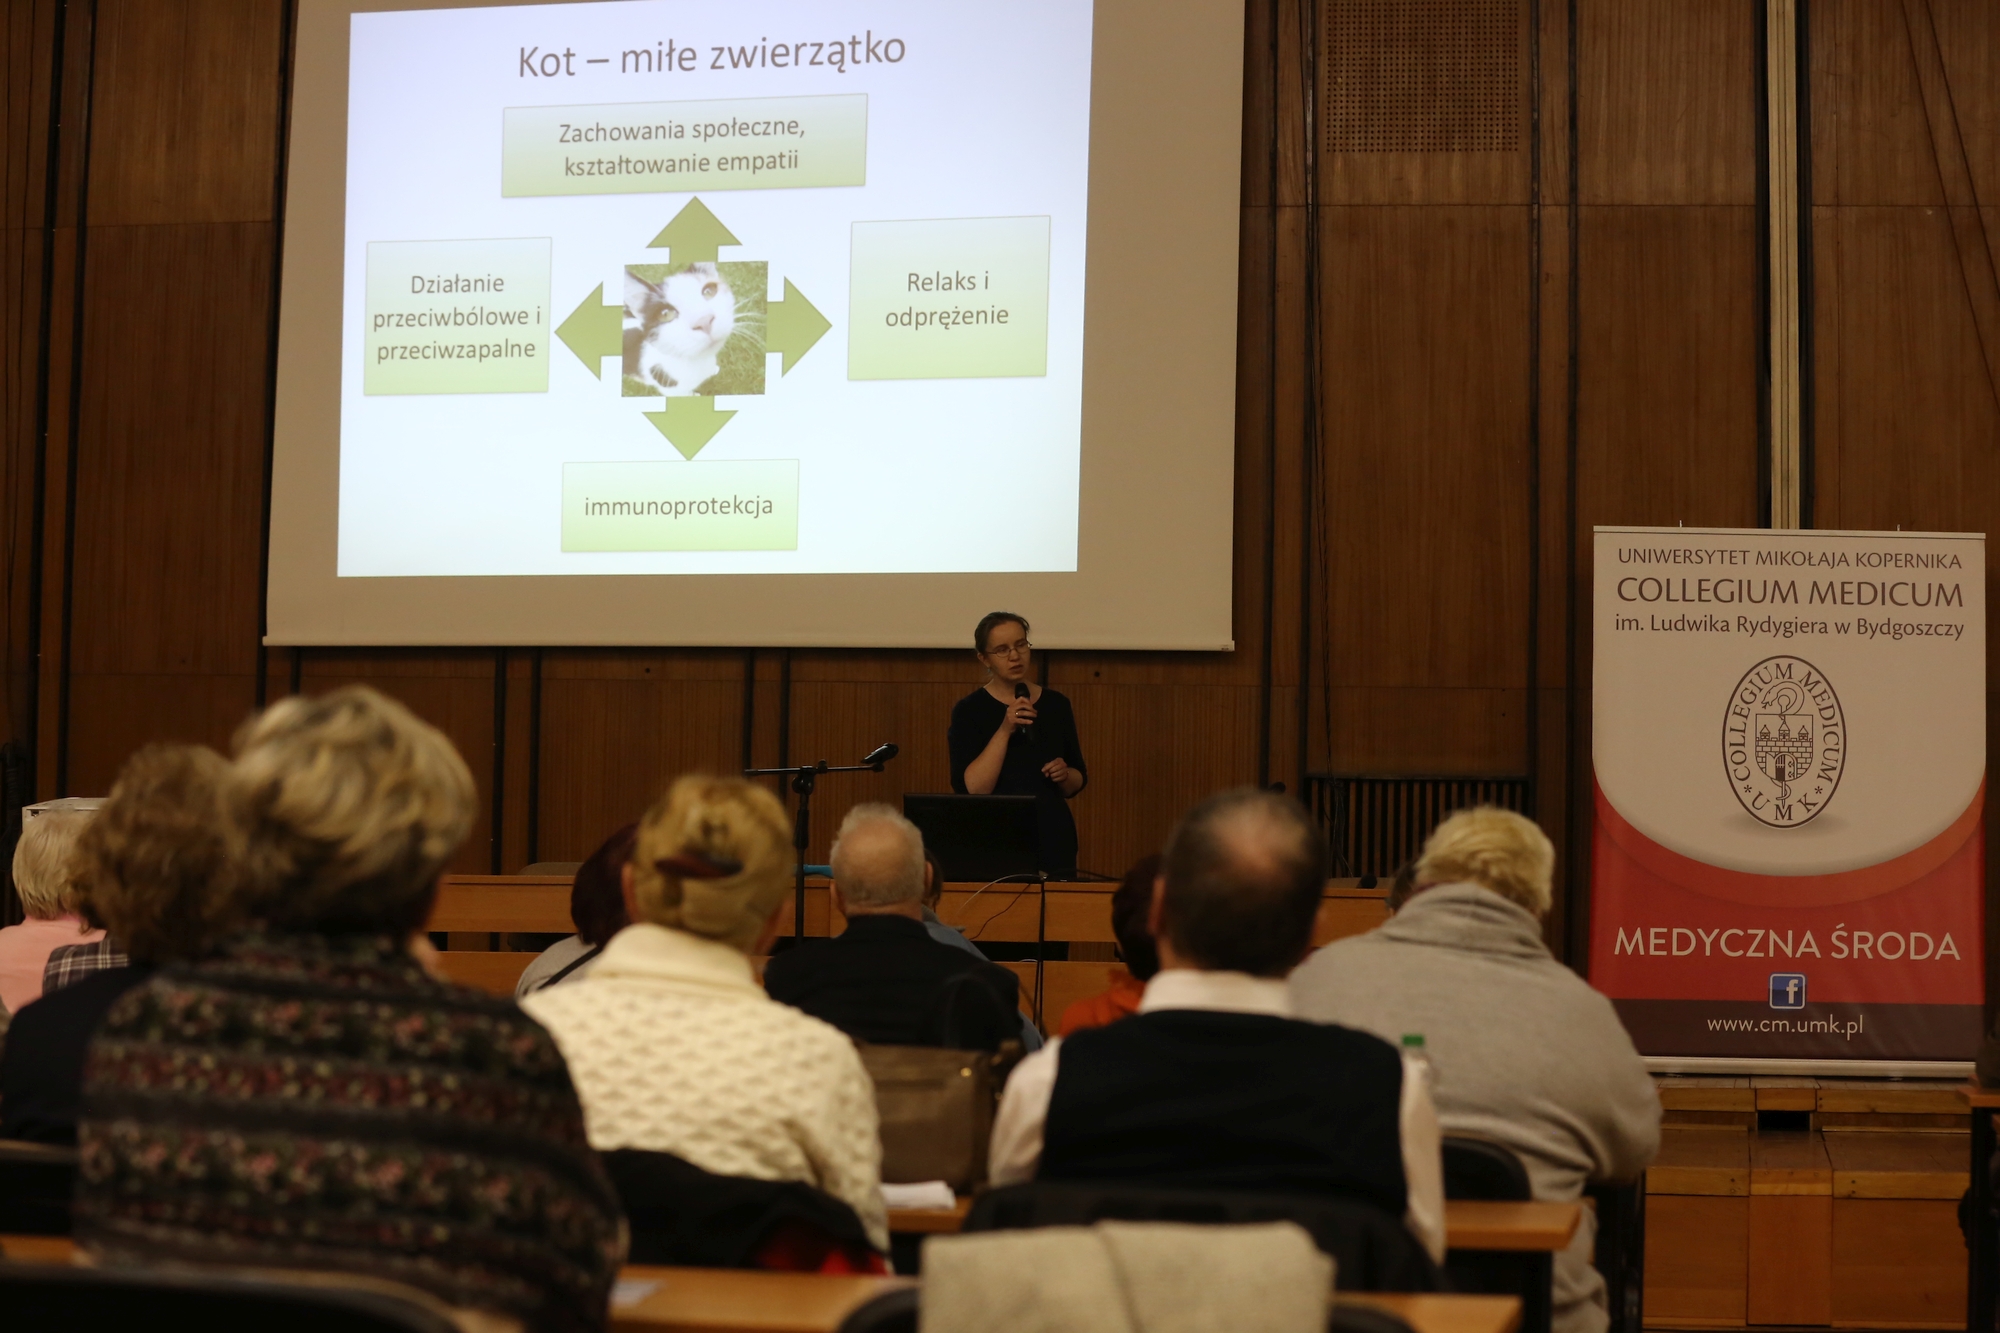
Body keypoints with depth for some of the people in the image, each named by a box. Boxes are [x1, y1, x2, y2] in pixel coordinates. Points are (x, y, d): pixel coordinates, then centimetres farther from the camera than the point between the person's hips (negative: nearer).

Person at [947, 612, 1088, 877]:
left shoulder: (1056, 705, 5)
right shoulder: (969, 710, -6)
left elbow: (1076, 784, 13)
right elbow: (970, 788, -16)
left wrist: (1065, 775, -9)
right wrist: (1004, 730, -22)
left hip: (1054, 842, 3)